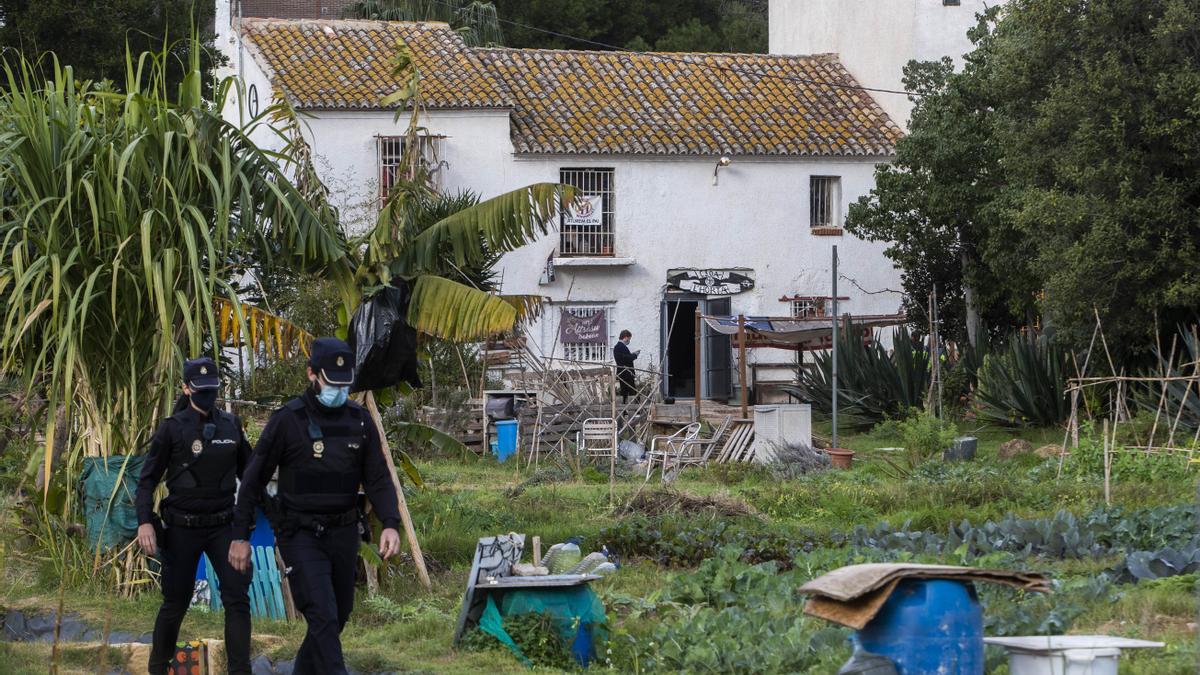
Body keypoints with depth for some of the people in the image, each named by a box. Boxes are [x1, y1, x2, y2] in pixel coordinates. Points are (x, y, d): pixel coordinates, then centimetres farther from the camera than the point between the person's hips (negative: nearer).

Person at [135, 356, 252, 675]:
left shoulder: (231, 425, 5)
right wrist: (144, 522, -18)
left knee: (237, 596, -11)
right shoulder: (172, 428, -6)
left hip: (223, 526, 3)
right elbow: (148, 478, -6)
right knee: (176, 601, 7)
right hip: (183, 528, -2)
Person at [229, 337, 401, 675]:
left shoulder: (360, 420, 2)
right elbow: (254, 479, -5)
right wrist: (240, 536, -6)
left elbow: (377, 478, 3)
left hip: (343, 533, 5)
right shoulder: (288, 420, -11)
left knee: (338, 616, 14)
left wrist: (390, 524, -13)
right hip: (301, 534, -5)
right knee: (323, 617, -16)